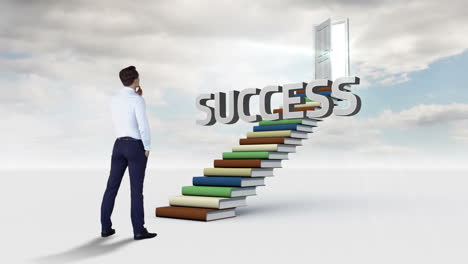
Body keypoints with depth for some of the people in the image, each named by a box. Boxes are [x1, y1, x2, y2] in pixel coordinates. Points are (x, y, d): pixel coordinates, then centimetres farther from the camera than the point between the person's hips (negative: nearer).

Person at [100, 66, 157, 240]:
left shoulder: (114, 98, 8)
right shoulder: (138, 100, -14)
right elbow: (143, 126, -19)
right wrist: (147, 148, -7)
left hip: (119, 145, 6)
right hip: (136, 147, -6)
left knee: (112, 187, 11)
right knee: (136, 189, -3)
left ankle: (106, 227, 14)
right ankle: (139, 231, 1)